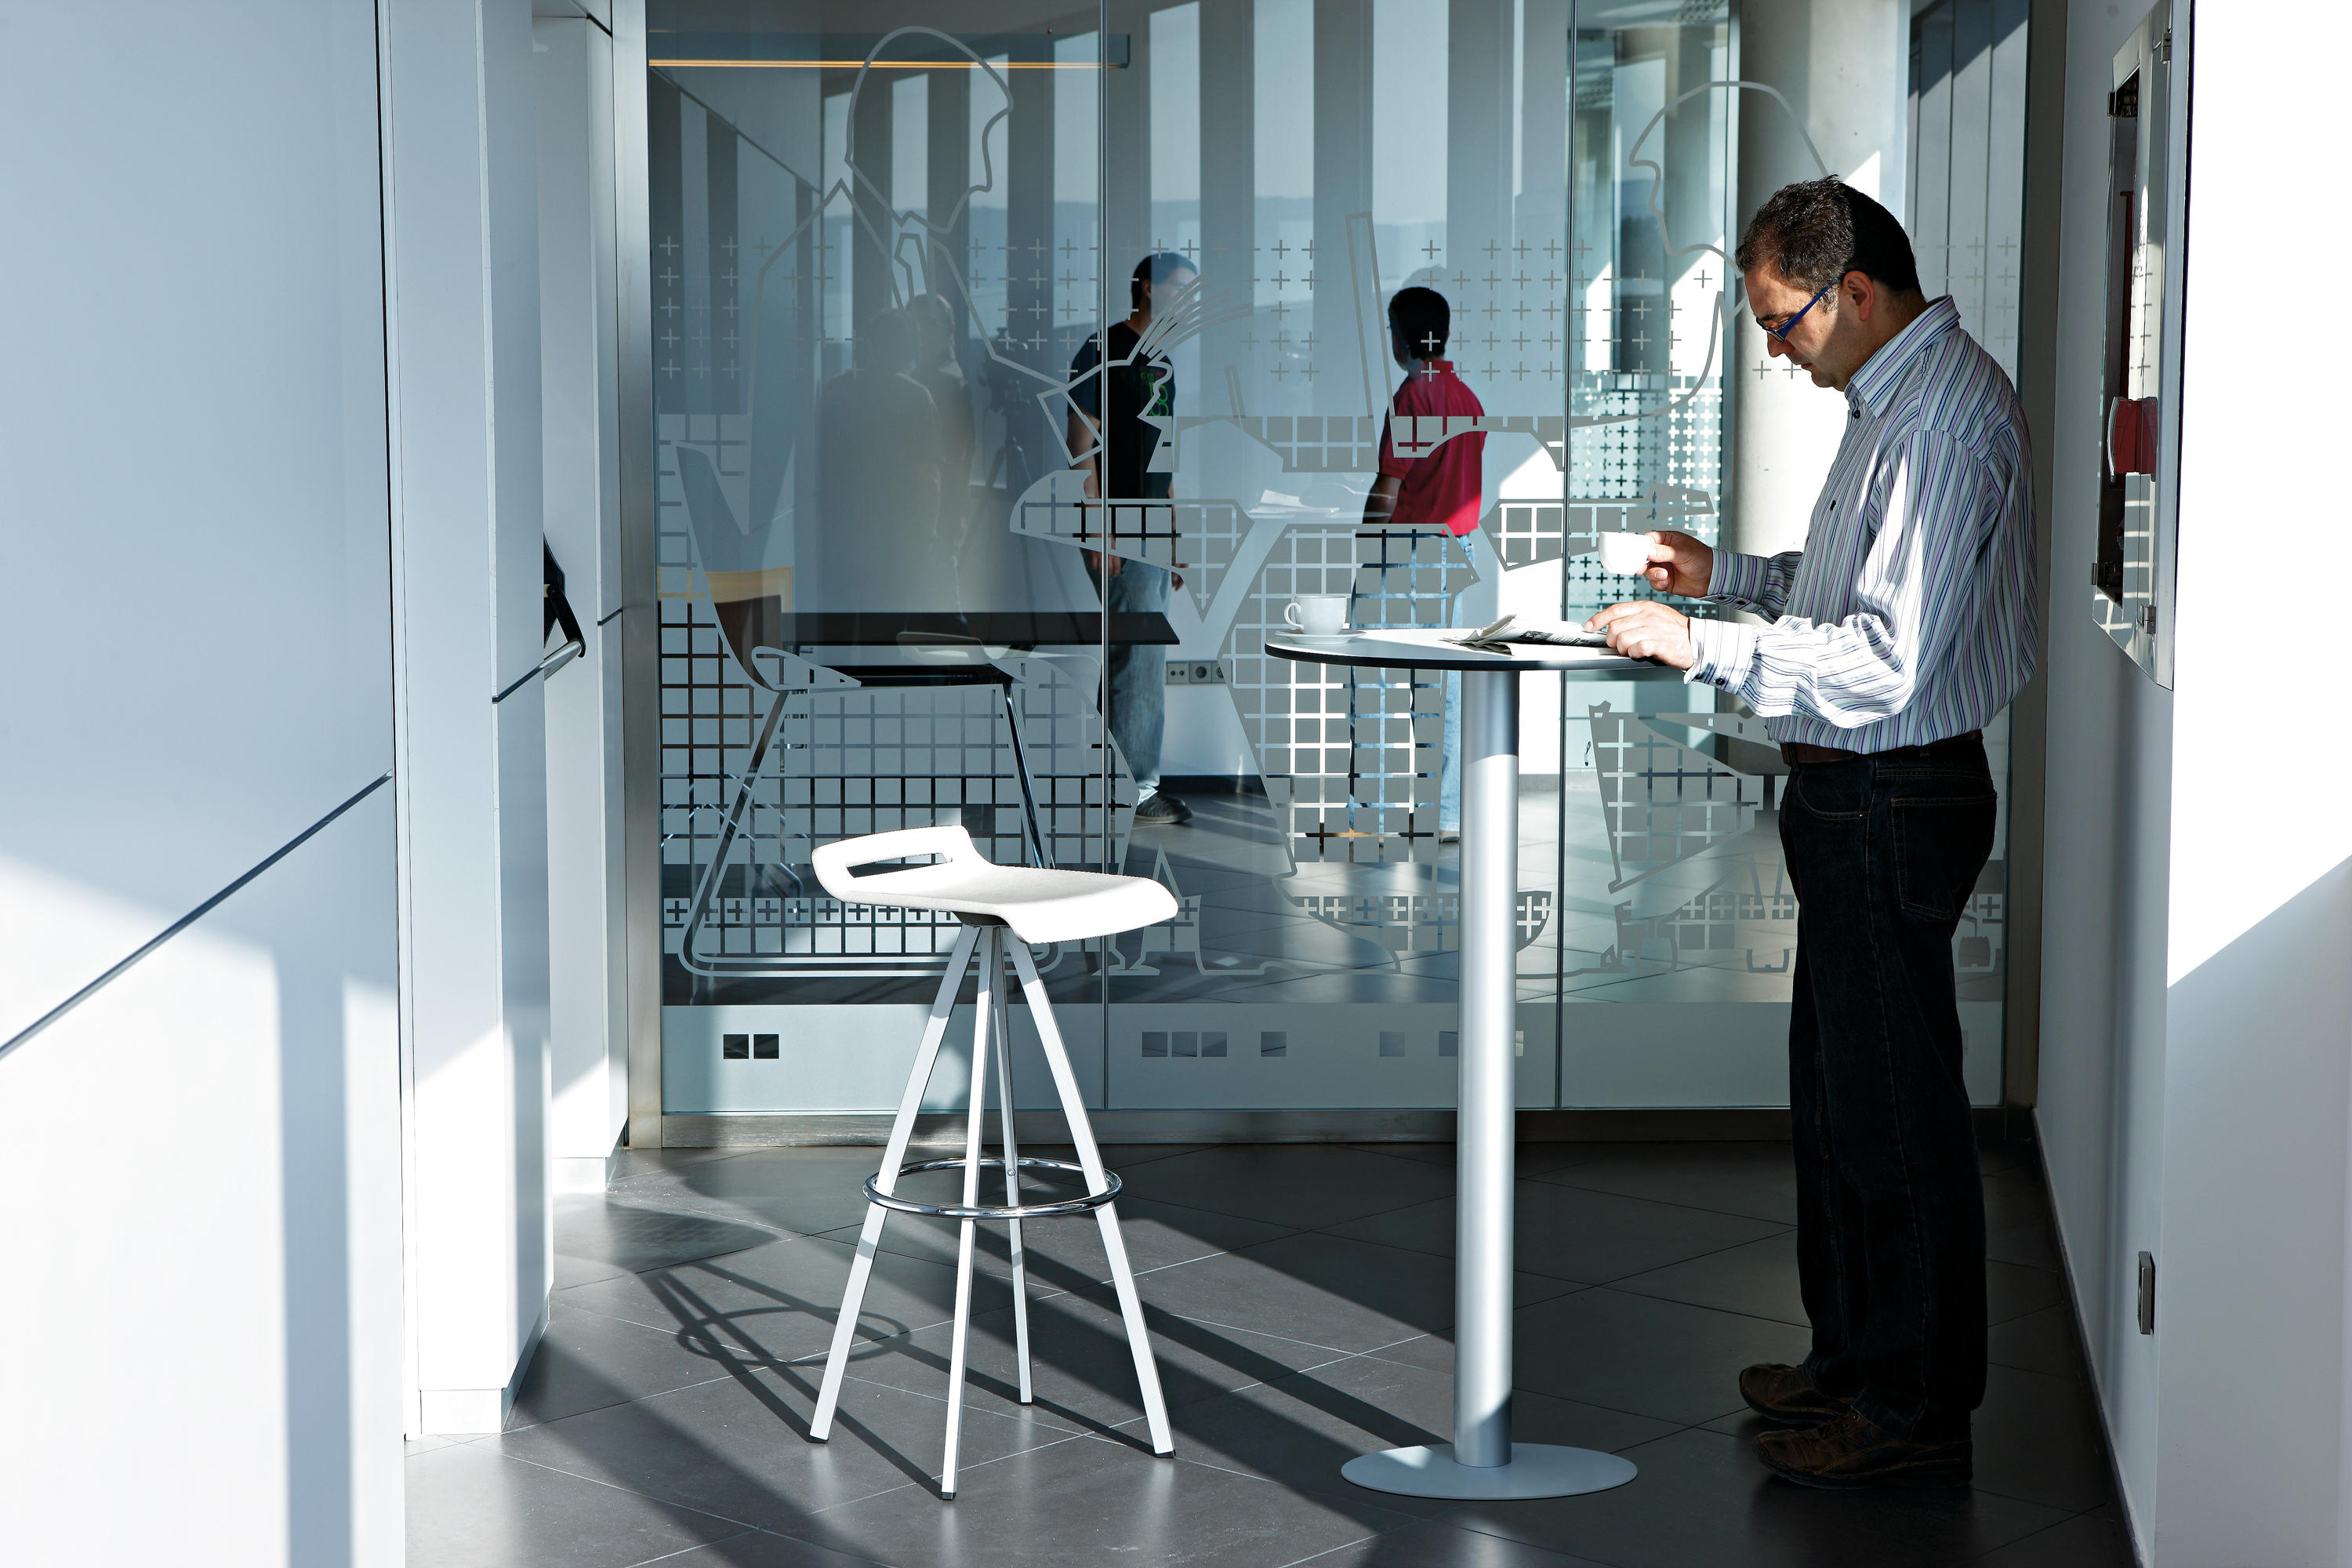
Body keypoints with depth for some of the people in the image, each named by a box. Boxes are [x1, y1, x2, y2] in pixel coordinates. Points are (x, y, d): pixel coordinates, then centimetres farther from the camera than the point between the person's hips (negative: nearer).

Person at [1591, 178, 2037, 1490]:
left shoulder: (1943, 421, -21)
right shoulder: (1905, 398, 12)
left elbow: (1887, 657, -27)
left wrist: (1703, 646, -22)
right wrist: (1723, 575, 14)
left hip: (1893, 804, -11)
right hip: (1859, 800, 11)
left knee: (1894, 1109, -2)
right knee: (1838, 1095, 19)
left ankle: (1916, 1417, 9)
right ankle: (1856, 1362, 33)